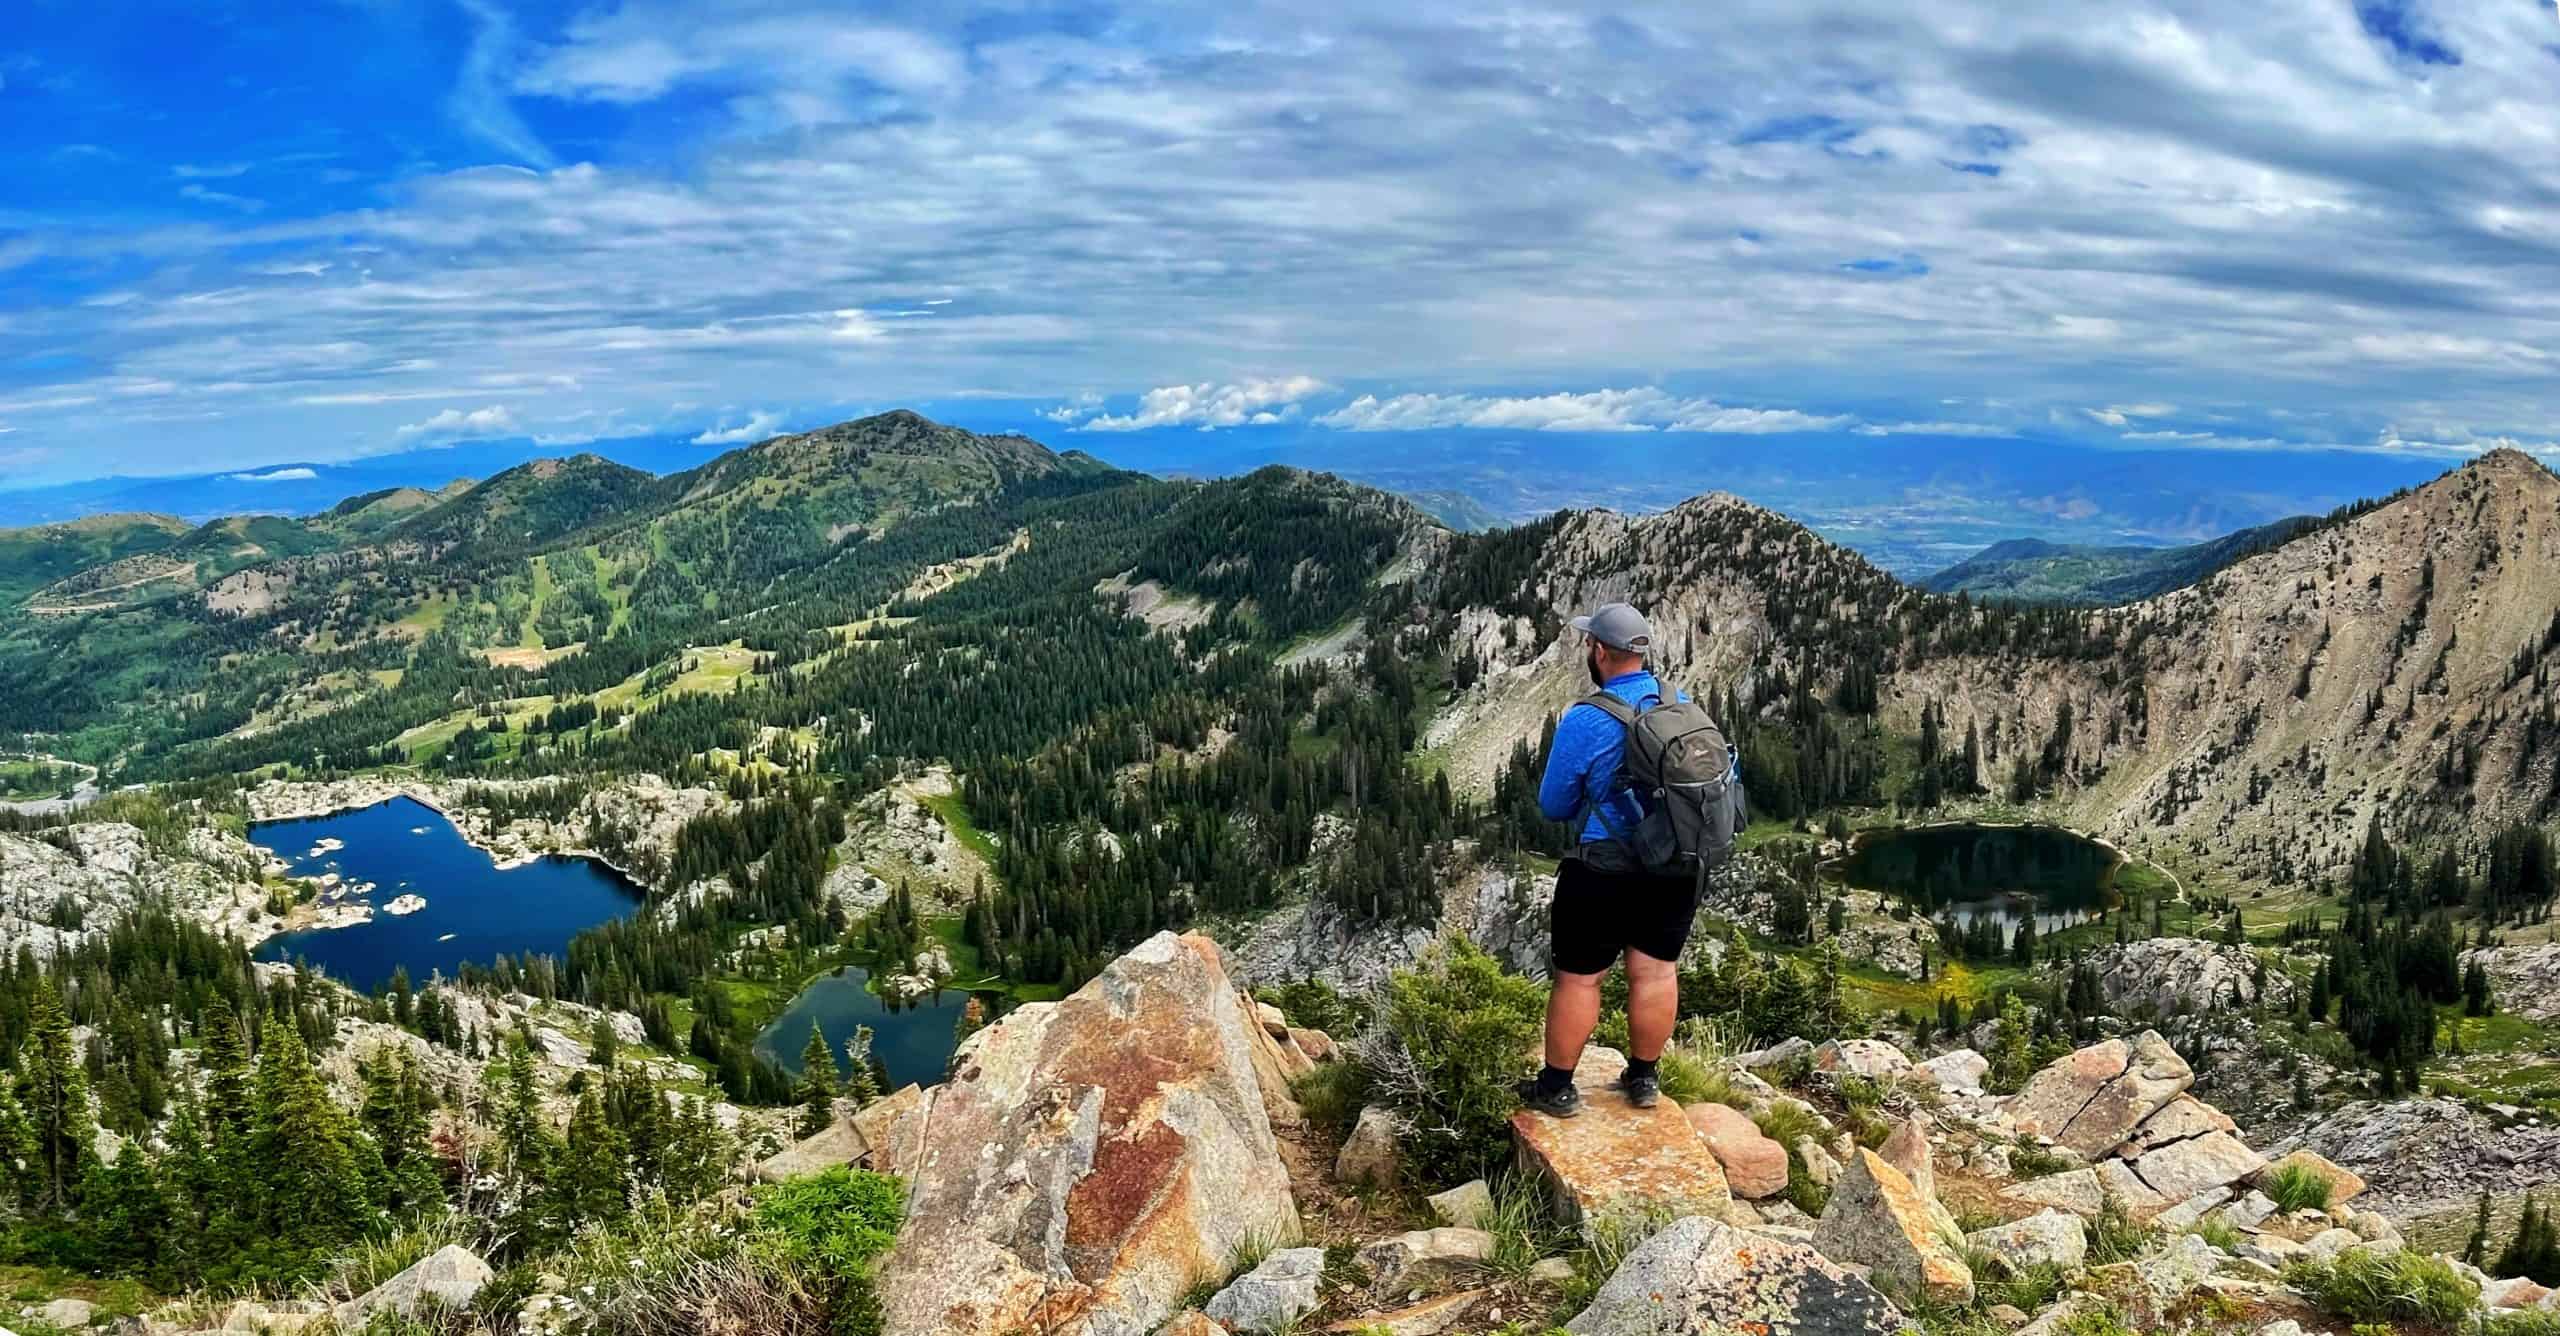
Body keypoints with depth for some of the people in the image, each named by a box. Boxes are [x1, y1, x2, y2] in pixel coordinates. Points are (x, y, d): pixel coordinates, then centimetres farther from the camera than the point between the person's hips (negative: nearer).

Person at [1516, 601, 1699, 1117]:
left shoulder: (1585, 720, -17)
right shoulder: (1683, 704, 0)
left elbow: (1553, 806, -9)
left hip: (1606, 871, -5)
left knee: (1578, 978, 7)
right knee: (1656, 972, 15)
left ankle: (1557, 1088, 17)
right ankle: (1643, 1079, 29)